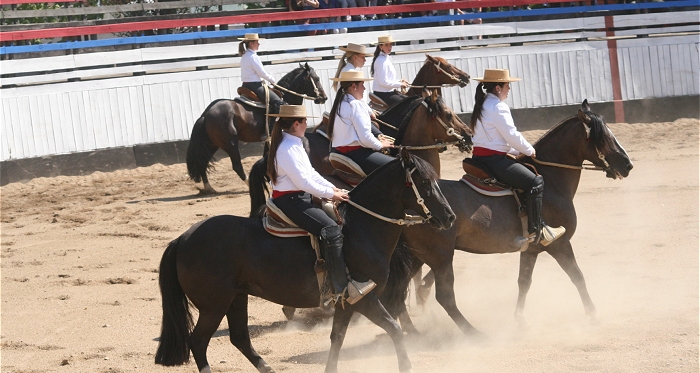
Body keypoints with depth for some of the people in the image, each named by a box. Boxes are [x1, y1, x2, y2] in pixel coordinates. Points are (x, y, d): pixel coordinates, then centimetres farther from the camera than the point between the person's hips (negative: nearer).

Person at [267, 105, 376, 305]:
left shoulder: (294, 144, 14)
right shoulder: (287, 149, -19)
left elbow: (311, 173, 17)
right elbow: (304, 181, -22)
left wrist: (333, 188, 7)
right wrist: (331, 194, -14)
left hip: (300, 197, 11)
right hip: (290, 201, -11)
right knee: (331, 229, -23)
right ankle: (342, 288, -26)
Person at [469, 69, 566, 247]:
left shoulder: (483, 105, 17)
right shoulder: (498, 107, -14)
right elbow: (512, 135, -16)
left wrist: (519, 151, 18)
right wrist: (530, 151, 0)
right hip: (494, 159, -11)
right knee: (535, 182, -14)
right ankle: (536, 231, -16)